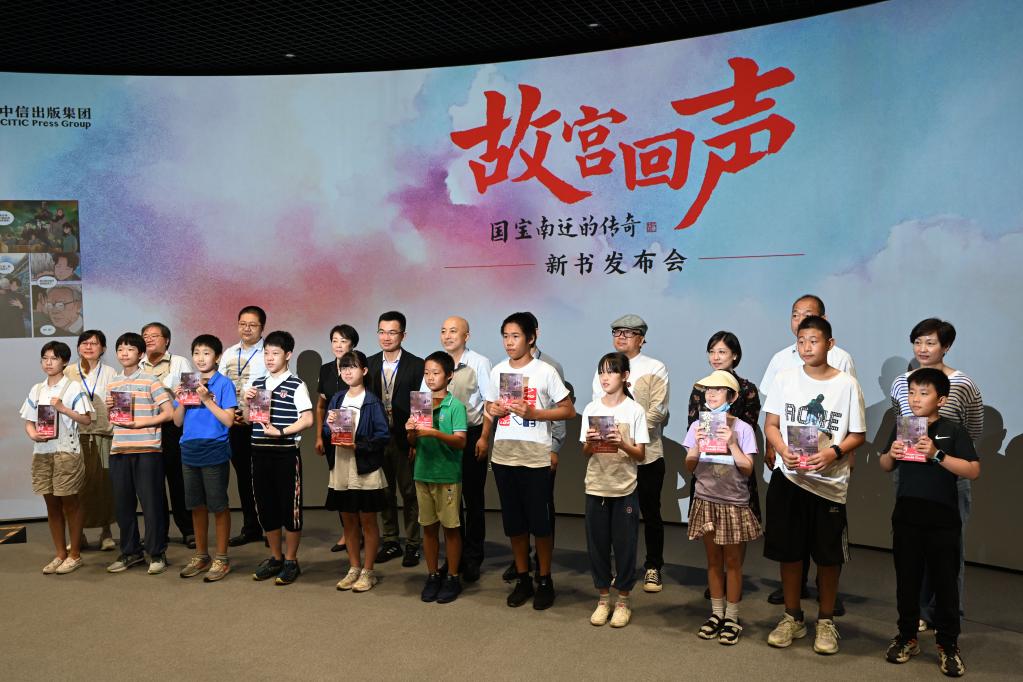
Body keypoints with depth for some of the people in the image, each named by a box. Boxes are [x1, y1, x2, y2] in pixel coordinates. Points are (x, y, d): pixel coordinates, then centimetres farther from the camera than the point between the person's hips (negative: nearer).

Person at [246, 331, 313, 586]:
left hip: (286, 453, -6)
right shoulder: (258, 384, 11)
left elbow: (307, 419, -12)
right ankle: (275, 557, 28)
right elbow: (249, 419, 16)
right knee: (266, 507, 12)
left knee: (289, 507, 3)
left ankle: (291, 561, 16)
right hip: (260, 452, 6)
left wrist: (280, 432, -20)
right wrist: (247, 402, -3)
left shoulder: (296, 385, -6)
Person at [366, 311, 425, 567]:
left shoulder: (416, 365, -6)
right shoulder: (369, 364, 7)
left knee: (409, 492, 5)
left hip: (404, 439, -4)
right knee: (384, 492, 13)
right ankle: (390, 541, 26)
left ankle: (412, 545, 17)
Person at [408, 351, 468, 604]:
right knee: (428, 526, 12)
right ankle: (433, 576, 25)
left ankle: (452, 578, 18)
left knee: (450, 527, 5)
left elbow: (460, 441, -16)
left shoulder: (455, 406, -7)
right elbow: (413, 442, 10)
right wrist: (411, 431, -12)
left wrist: (434, 433, -29)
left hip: (448, 475, -4)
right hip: (423, 472, 4)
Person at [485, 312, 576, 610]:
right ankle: (522, 579, 25)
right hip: (503, 455, 4)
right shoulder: (498, 371, 7)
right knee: (513, 521, 11)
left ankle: (545, 581, 20)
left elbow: (568, 410, -4)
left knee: (539, 521, 3)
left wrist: (533, 413, -15)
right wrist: (493, 409, -4)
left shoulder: (545, 371, -6)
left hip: (535, 456, -4)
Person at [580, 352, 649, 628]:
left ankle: (623, 601, 20)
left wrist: (622, 443, -23)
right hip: (596, 487, 2)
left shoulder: (635, 410, -5)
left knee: (624, 544, 4)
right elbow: (585, 454, 5)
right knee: (597, 543, 8)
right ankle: (603, 599, 23)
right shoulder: (591, 409, 2)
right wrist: (590, 443, -16)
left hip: (624, 488, -2)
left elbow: (640, 455, -5)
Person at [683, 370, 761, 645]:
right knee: (713, 561, 13)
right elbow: (689, 467, 1)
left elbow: (747, 469, -10)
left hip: (734, 504, -2)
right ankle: (717, 613, 25)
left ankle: (732, 618, 18)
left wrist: (731, 443, -20)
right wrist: (698, 445, -15)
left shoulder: (742, 429, -8)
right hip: (706, 502, 3)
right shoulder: (698, 426, 0)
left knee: (732, 563, 6)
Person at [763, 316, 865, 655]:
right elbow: (771, 424, 4)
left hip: (830, 481, -1)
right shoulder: (785, 378, 0)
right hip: (788, 477, 1)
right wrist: (784, 451, -15)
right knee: (789, 551, 10)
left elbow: (857, 435, 0)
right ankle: (792, 617, 27)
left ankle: (826, 621, 26)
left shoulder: (847, 384, -4)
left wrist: (833, 452, -18)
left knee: (828, 555, 7)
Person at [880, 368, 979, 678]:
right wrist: (892, 454, -8)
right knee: (907, 580, 12)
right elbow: (885, 467, 14)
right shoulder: (902, 426, 4)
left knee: (945, 583, 6)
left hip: (943, 519, -3)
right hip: (906, 516, 3)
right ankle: (907, 637, 26)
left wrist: (937, 454, -24)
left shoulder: (954, 430, -7)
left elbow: (974, 471, -15)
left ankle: (948, 645, 20)